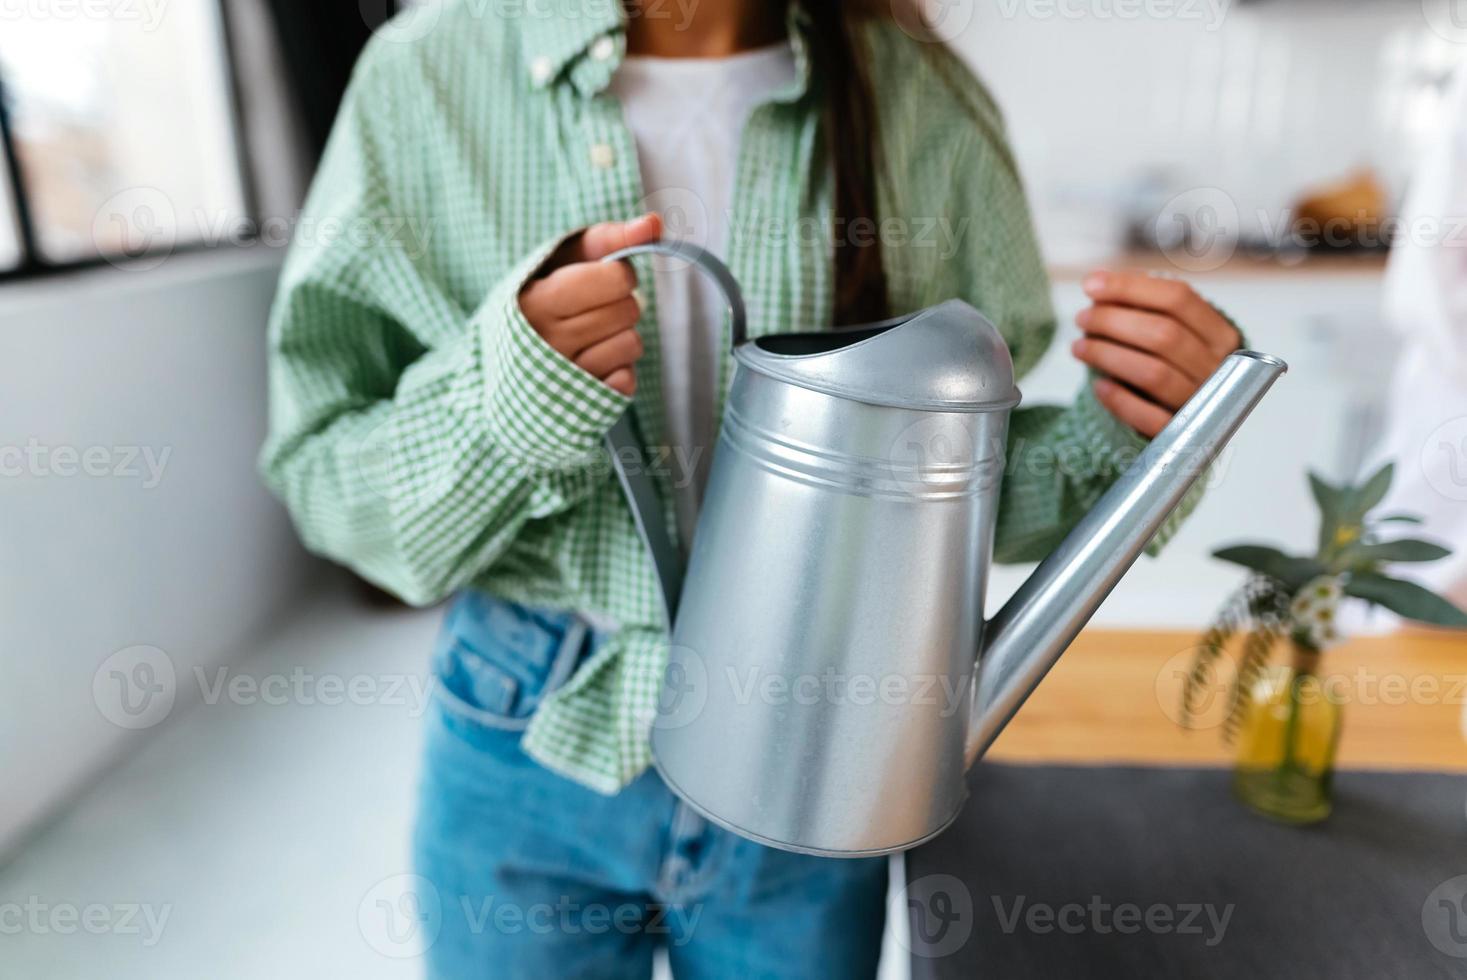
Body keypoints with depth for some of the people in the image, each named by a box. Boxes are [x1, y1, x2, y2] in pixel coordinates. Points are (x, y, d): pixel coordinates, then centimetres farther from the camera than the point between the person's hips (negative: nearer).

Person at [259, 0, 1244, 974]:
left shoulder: (930, 101, -7)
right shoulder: (422, 79, -10)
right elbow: (319, 475, -7)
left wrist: (1125, 437, -18)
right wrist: (503, 396, -26)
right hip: (532, 742, 0)